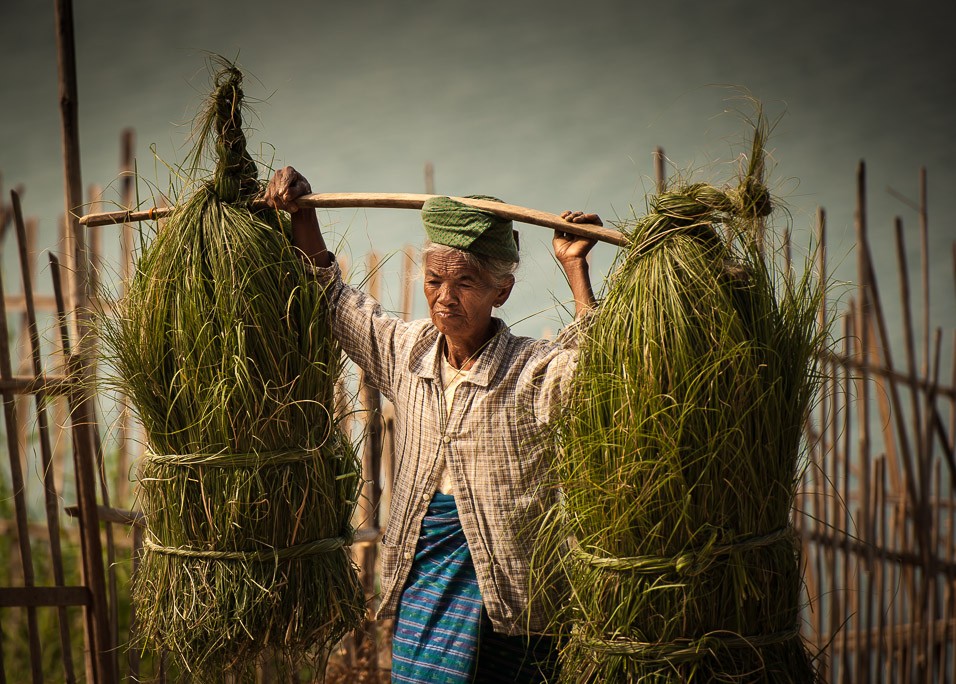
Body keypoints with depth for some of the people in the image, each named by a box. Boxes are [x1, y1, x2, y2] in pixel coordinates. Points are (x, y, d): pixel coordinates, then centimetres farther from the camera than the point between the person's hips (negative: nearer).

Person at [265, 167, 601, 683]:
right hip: (421, 576, 4)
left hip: (505, 586, -4)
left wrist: (575, 268, -29)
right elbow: (330, 297, 18)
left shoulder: (533, 371, -9)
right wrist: (301, 212, 11)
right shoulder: (406, 352, 7)